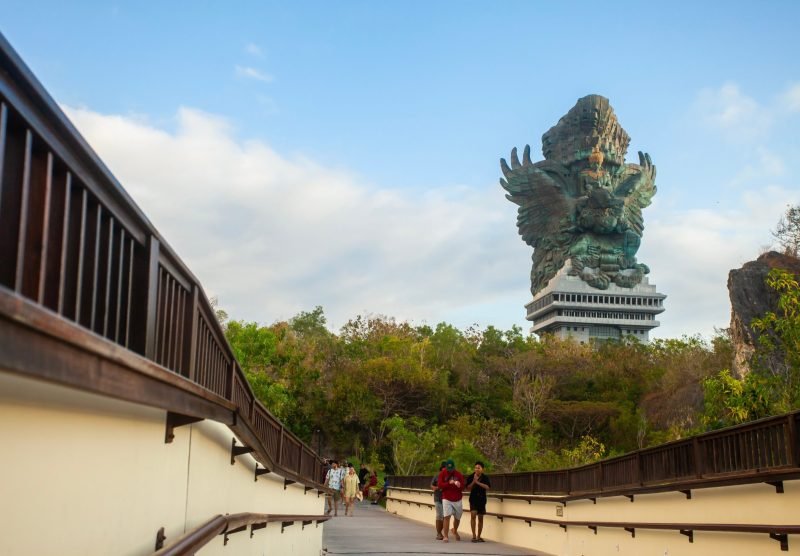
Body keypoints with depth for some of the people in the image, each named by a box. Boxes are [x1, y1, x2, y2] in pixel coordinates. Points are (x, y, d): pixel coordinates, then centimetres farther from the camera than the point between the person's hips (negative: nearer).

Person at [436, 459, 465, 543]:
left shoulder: (459, 474, 0)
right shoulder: (442, 473, -3)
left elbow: (462, 486, -4)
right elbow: (439, 485, -11)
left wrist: (459, 485, -26)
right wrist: (449, 483, -21)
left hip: (457, 500, 3)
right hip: (446, 499, -2)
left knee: (457, 518, 14)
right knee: (447, 517, -15)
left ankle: (455, 531, 43)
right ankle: (446, 536, -11)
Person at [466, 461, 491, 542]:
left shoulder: (485, 477, -2)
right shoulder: (470, 477, -2)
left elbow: (487, 487, -15)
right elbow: (468, 488, -5)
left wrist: (477, 482, -21)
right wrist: (473, 481, -20)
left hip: (482, 499, 1)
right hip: (473, 499, -1)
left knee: (480, 517, 7)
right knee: (473, 514, -19)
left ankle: (478, 536, 18)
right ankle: (474, 535, -15)